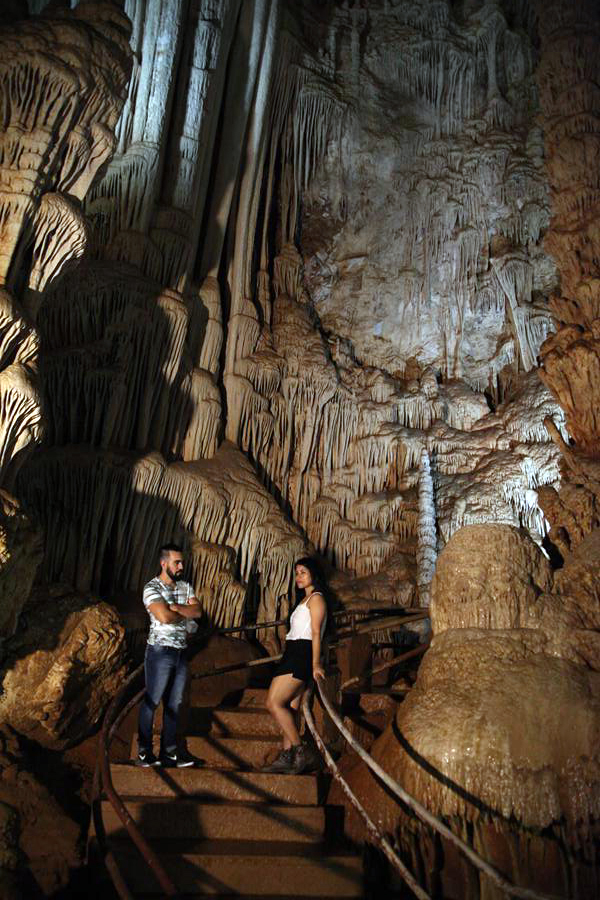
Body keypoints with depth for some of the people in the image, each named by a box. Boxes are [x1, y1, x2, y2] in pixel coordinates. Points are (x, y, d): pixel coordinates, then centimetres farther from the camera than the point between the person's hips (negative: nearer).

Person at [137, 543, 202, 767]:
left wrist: (174, 607, -15)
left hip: (181, 652, 7)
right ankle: (144, 752, 10)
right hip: (160, 652, -6)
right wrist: (186, 613, -7)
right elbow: (164, 617, -24)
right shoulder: (152, 588, -11)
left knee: (174, 703, 11)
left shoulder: (185, 586, 10)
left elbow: (198, 610, -3)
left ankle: (169, 750, 20)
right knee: (151, 702, 0)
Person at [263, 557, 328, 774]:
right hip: (292, 655, 9)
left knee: (274, 703, -13)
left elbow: (316, 633, -14)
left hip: (301, 655, -9)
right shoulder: (303, 599, 23)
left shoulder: (316, 598, -5)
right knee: (289, 708, 5)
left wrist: (315, 664, -20)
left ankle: (301, 751, -8)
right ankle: (286, 757, 6)